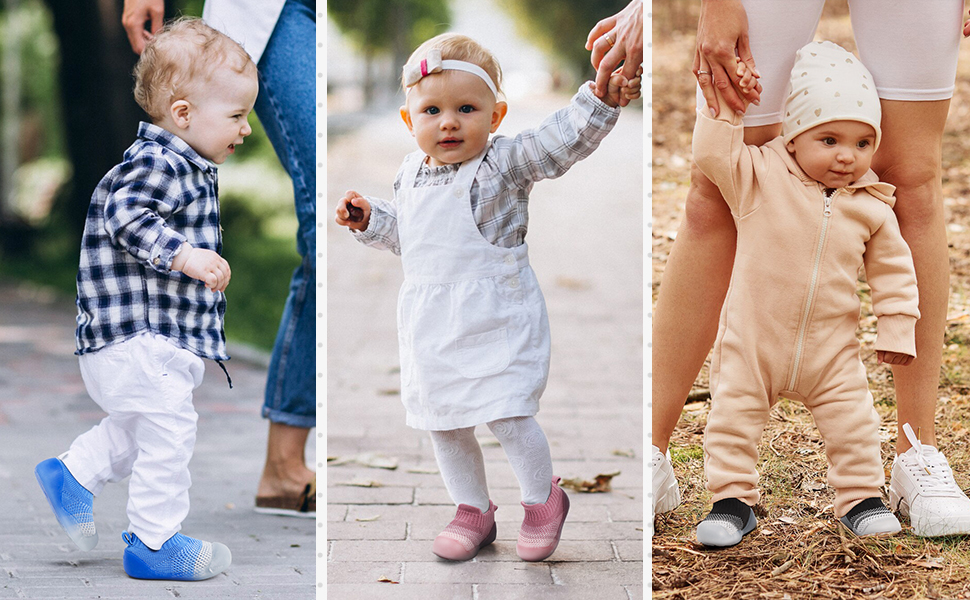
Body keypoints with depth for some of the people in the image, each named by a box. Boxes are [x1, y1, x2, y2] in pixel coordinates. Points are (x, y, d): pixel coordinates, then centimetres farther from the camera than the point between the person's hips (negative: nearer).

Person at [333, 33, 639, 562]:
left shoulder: (507, 162, -11)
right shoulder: (410, 173, 7)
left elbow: (564, 138, -24)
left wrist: (601, 99, -38)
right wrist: (369, 219, 9)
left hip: (495, 319, -6)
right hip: (431, 322, 6)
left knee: (507, 415, -9)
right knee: (443, 423, 13)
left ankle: (543, 499, 17)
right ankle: (473, 509, 33)